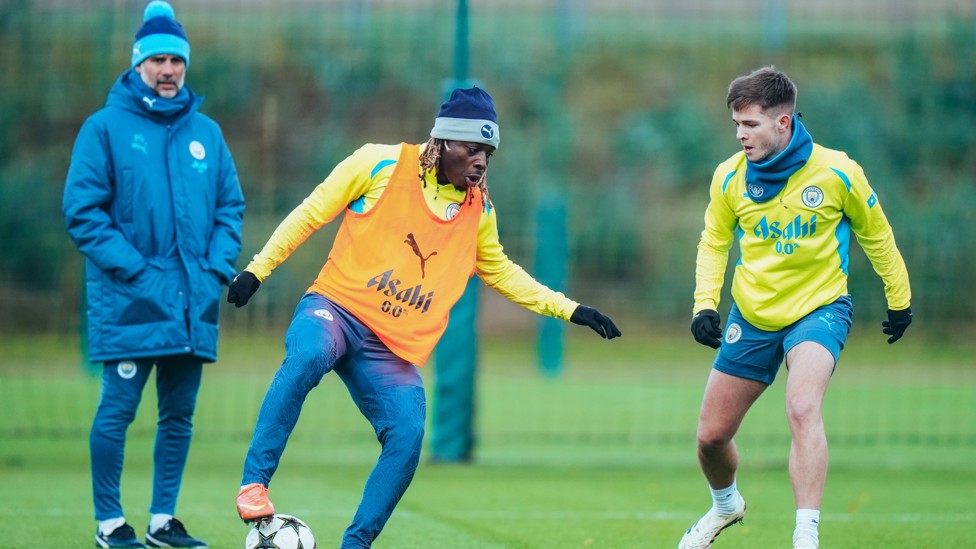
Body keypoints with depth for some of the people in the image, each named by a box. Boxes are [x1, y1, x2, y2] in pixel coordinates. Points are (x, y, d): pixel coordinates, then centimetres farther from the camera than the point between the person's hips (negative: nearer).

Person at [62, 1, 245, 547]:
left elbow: (231, 207, 16)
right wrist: (130, 268, -13)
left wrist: (218, 268, 1)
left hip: (193, 304, 5)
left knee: (180, 415, 8)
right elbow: (82, 209, -5)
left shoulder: (206, 132, 12)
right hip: (129, 300, -5)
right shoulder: (106, 127, -1)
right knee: (117, 410, -5)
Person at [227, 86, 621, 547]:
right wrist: (258, 268, 1)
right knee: (307, 358, -38)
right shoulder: (382, 165, -5)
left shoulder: (478, 210, 9)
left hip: (393, 351, 4)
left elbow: (499, 270, 26)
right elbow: (312, 213, 3)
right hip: (335, 307, -4)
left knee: (407, 437, -17)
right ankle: (254, 482, -32)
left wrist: (567, 309, 20)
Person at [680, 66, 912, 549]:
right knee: (710, 435, 9)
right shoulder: (730, 177, -9)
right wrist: (704, 305, -5)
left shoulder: (837, 172, -15)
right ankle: (726, 505, 42)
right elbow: (714, 243, 8)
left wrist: (899, 301, 11)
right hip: (751, 317, 4)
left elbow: (875, 235, 2)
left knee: (803, 409, -31)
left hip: (818, 309, -4)